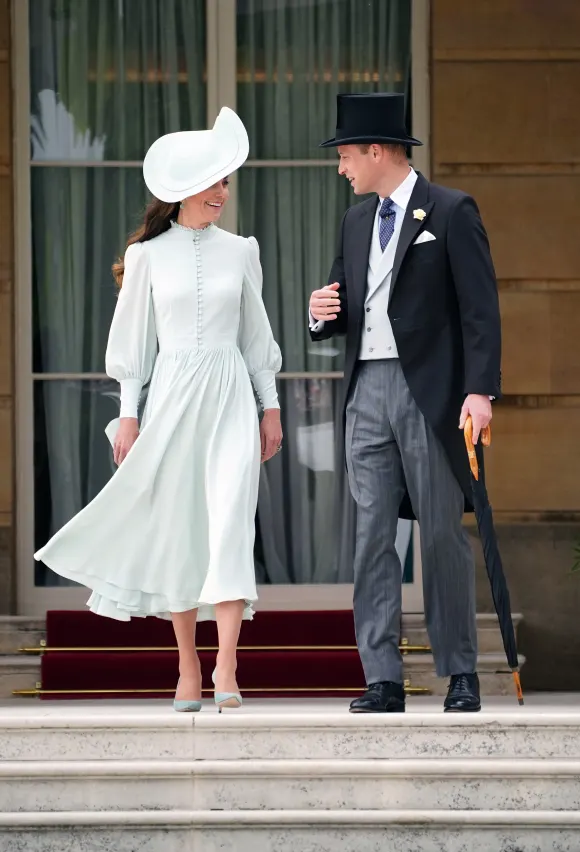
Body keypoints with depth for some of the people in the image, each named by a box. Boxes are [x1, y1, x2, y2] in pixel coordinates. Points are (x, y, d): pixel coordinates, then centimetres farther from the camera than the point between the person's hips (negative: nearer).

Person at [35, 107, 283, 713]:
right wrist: (128, 413, 2)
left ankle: (225, 669, -19)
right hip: (171, 396, 0)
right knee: (177, 529, 2)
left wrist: (270, 406, 12)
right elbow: (133, 339, 6)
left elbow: (255, 334, 13)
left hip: (229, 396, 0)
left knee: (230, 523, -13)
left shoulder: (239, 251, 7)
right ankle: (188, 669, 12)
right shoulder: (147, 255, 3)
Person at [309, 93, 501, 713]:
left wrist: (481, 390, -16)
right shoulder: (356, 221, 17)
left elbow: (479, 308, -7)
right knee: (372, 535, 0)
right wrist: (324, 314, -1)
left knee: (442, 534, -1)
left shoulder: (451, 212, -3)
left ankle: (461, 674, 9)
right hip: (367, 393, 6)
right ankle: (382, 680, 1)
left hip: (430, 395, -6)